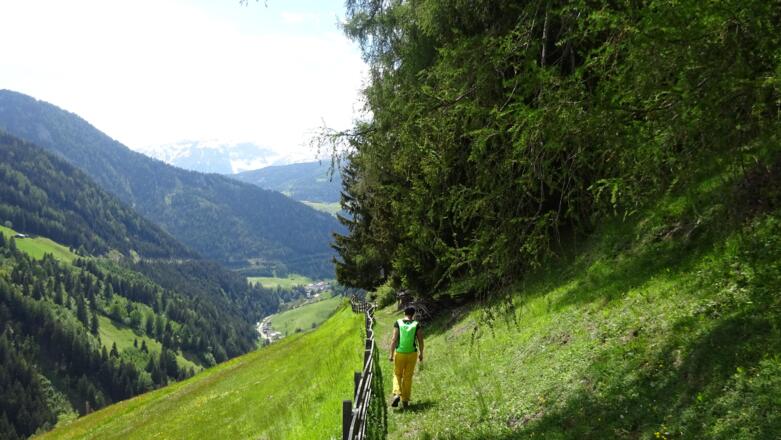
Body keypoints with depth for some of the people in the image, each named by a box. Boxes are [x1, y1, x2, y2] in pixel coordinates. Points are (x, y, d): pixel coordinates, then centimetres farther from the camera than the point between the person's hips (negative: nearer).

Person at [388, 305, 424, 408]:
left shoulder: (398, 323, -8)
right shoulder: (416, 325, -5)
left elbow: (394, 339, -12)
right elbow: (420, 341, -3)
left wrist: (391, 354, -8)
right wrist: (421, 353, 11)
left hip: (400, 353, -1)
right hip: (412, 354, 1)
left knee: (397, 375, 14)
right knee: (408, 377, 12)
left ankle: (397, 394, -8)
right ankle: (405, 400, 15)